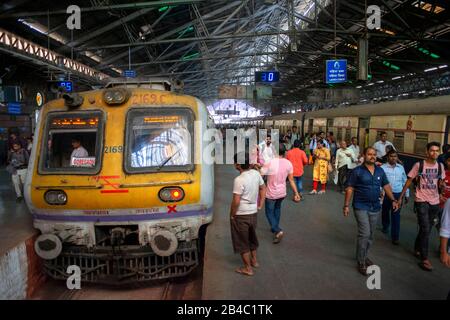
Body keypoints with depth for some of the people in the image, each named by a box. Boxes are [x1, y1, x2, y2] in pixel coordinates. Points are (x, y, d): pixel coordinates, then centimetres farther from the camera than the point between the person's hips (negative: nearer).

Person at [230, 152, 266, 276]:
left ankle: (248, 268, 22)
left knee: (242, 242, 10)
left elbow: (236, 201, -25)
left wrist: (232, 215, -10)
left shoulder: (239, 180, -26)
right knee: (252, 237, 27)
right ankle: (254, 260, 43)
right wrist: (260, 205, 14)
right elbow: (263, 189, 9)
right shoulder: (256, 174, -3)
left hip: (241, 215, -7)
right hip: (253, 213, 7)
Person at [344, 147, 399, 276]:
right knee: (365, 234, -10)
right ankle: (361, 262, 2)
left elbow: (386, 186, 12)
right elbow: (349, 189, -7)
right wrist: (346, 205, -10)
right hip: (361, 207, -5)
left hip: (375, 207, 5)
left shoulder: (380, 171, 7)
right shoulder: (357, 171, -7)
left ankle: (364, 256, 32)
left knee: (370, 235, 13)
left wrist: (393, 200, 0)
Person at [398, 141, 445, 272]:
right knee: (425, 230, -9)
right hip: (421, 202, -5)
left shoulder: (440, 166, 3)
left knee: (426, 229, 16)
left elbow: (440, 183, 12)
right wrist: (400, 197, -6)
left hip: (435, 202, 5)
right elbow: (408, 182, -5)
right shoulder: (419, 165, -9)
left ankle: (417, 249, 35)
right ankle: (424, 259, -1)